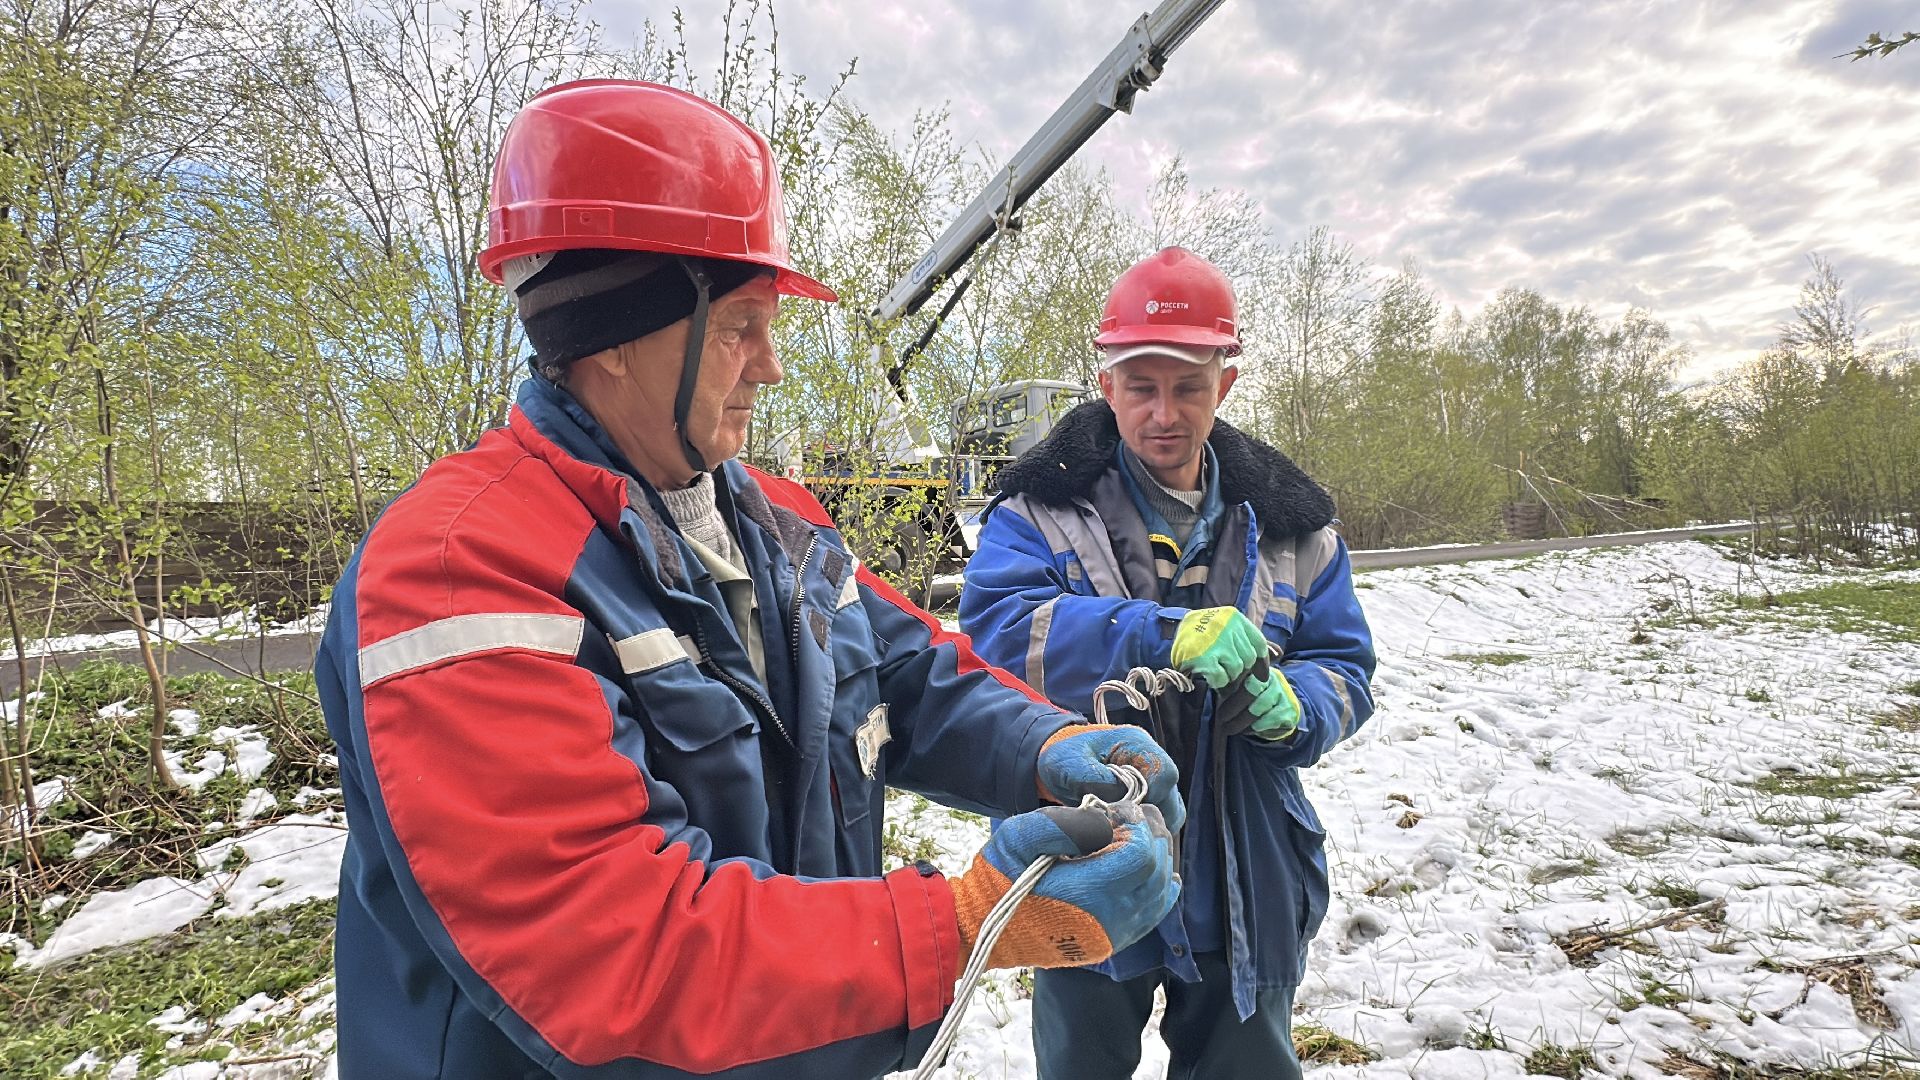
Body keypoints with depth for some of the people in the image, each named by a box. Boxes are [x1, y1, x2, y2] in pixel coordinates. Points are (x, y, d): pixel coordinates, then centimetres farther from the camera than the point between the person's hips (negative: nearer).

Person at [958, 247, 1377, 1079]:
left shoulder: (1288, 520, 0)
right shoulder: (1042, 507, -9)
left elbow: (1345, 667, 1)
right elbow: (994, 630, -25)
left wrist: (1291, 706, -22)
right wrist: (1162, 636, -37)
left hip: (1245, 892, 3)